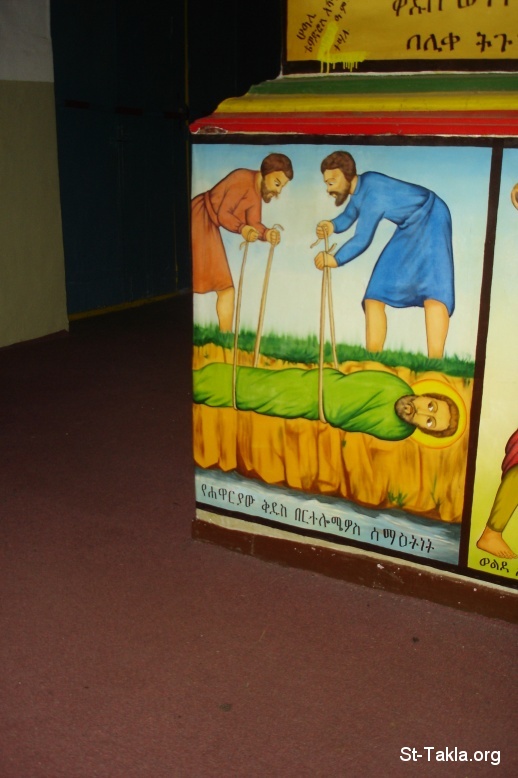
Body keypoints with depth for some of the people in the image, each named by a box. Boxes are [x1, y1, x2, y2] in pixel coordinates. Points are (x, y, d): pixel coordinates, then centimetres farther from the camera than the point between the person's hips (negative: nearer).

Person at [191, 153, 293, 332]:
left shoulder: (258, 194, 10)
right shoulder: (243, 180, -17)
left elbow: (254, 223, -3)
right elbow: (222, 213, -21)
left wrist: (267, 233, -23)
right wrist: (242, 228, -36)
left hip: (210, 228, 9)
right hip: (199, 218, -9)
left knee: (226, 288, 7)